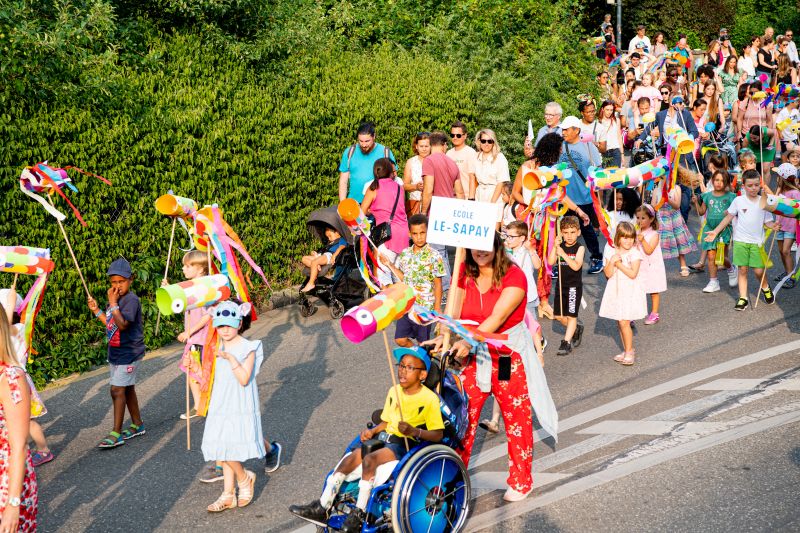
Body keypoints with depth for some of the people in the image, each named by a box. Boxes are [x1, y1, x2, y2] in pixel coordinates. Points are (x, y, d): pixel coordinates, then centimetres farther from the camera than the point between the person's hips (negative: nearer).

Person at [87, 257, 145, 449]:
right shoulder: (116, 299, 10)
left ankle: (116, 434, -9)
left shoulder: (131, 300, -18)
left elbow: (122, 324, -28)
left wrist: (113, 304, -26)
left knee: (117, 390, -12)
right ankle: (137, 424, 30)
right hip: (116, 352, 9)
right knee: (127, 388, 17)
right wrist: (96, 310, 7)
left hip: (129, 353, -9)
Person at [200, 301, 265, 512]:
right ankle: (228, 494, 17)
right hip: (221, 407, 7)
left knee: (226, 450, -14)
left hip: (239, 408, -7)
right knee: (222, 451, 8)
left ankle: (245, 478, 11)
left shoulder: (247, 348, -11)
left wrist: (231, 358, -28)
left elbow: (244, 379, -21)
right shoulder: (220, 349, 9)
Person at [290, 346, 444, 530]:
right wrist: (372, 431, 0)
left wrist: (414, 431, -27)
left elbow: (438, 434, -12)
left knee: (369, 459, -29)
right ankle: (321, 508, -13)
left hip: (406, 444, -7)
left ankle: (359, 514, -21)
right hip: (385, 437, 7)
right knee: (350, 459, -14)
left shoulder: (429, 399, -11)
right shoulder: (394, 391, 10)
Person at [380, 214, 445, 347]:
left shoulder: (434, 256, -11)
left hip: (425, 306, -5)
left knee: (423, 342, 8)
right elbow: (403, 277, 11)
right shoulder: (405, 254, 3)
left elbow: (438, 284, -7)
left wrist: (437, 307, -8)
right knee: (400, 339, 7)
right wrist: (390, 265, 0)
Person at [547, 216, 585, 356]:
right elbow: (550, 262, -12)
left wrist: (563, 254, -30)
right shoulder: (560, 246, 1)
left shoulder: (579, 248, -10)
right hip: (561, 284, 5)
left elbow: (576, 266, -23)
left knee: (571, 315, -2)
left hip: (574, 285, -5)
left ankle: (567, 342, 5)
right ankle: (576, 328, 37)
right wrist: (555, 246, -21)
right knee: (558, 315, 13)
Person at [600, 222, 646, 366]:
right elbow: (608, 274, -4)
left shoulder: (634, 253, -9)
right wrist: (612, 262, -19)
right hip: (617, 291, 5)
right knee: (620, 323, 11)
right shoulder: (611, 253, 2)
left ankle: (629, 352, 1)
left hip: (630, 291, -5)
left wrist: (619, 264, -16)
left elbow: (633, 274, -17)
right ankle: (627, 351, 24)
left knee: (624, 322, -11)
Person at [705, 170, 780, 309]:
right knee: (742, 269, 1)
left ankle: (765, 288, 28)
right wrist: (715, 231, 4)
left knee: (759, 270, -3)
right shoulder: (738, 201, -2)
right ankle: (743, 298, 8)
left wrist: (774, 226, -20)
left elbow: (768, 221, 3)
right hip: (740, 240, 0)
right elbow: (728, 217, 5)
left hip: (756, 241, 0)